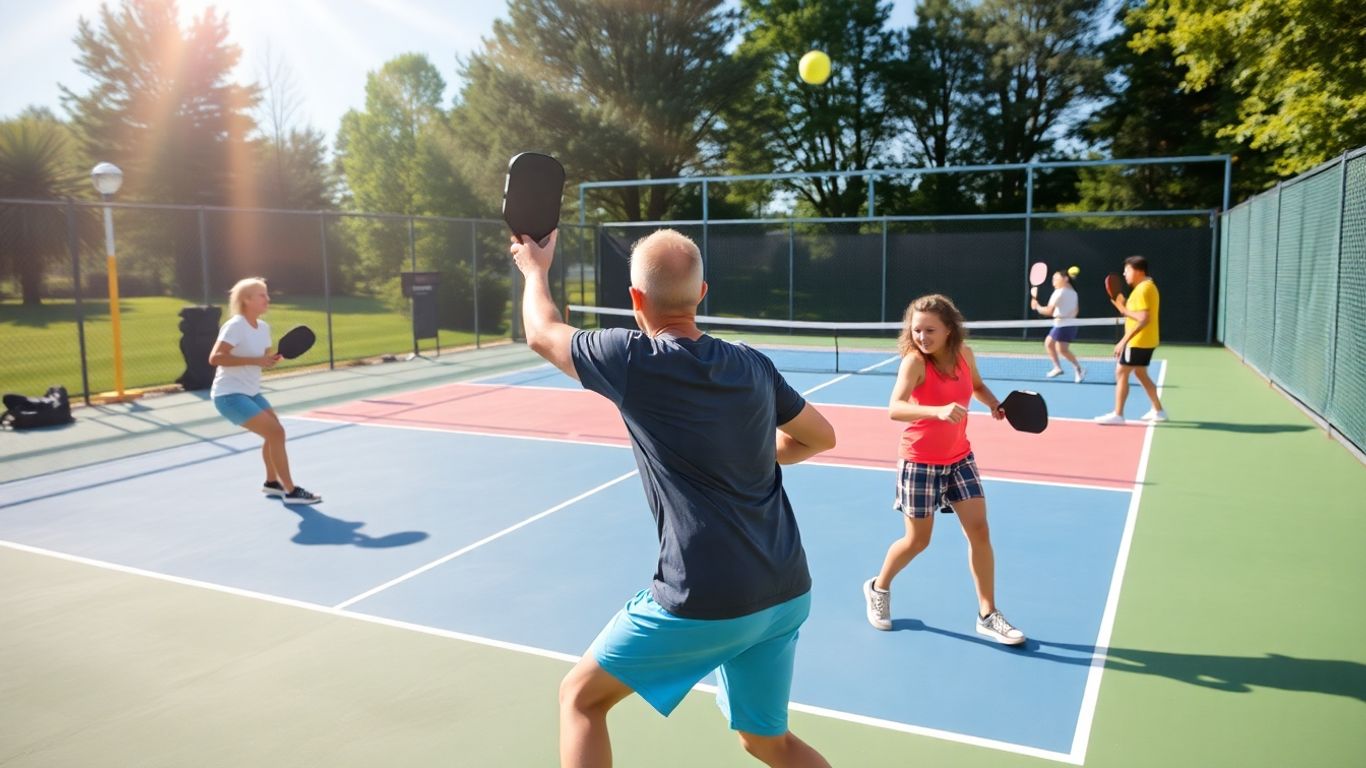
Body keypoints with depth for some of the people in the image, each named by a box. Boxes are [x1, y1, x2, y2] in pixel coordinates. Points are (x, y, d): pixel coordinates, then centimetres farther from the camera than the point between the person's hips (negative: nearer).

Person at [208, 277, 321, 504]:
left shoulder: (263, 327, 6)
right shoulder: (235, 326, -19)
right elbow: (215, 358, -27)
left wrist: (271, 359, -7)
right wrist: (254, 361, -29)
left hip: (251, 392, 9)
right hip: (229, 395, -9)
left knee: (275, 432, 17)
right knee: (276, 433, -16)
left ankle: (272, 483, 36)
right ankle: (290, 491, -9)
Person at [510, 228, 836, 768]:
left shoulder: (634, 359, -10)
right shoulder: (754, 366, 4)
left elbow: (543, 334, 10)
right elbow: (820, 437, 20)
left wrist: (535, 268, 28)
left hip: (705, 602, -6)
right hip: (787, 593, 6)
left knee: (581, 697, 15)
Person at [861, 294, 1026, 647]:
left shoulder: (964, 354, -6)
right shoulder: (914, 361, -23)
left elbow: (976, 385, 18)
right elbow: (894, 409, -38)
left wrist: (995, 404, -2)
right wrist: (938, 411, -53)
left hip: (959, 458, 5)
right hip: (921, 462, -5)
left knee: (979, 530, 0)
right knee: (917, 540, 6)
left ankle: (987, 615, 14)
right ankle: (878, 588, 33)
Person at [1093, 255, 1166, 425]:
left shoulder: (1142, 289, -17)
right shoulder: (1149, 286, 14)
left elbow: (1144, 319, -26)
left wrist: (1124, 340, -26)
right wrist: (1124, 307, 2)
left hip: (1138, 342, -10)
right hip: (1146, 341, 10)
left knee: (1121, 373, -6)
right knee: (1140, 373, 20)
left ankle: (1118, 414, -4)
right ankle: (1158, 410, 26)